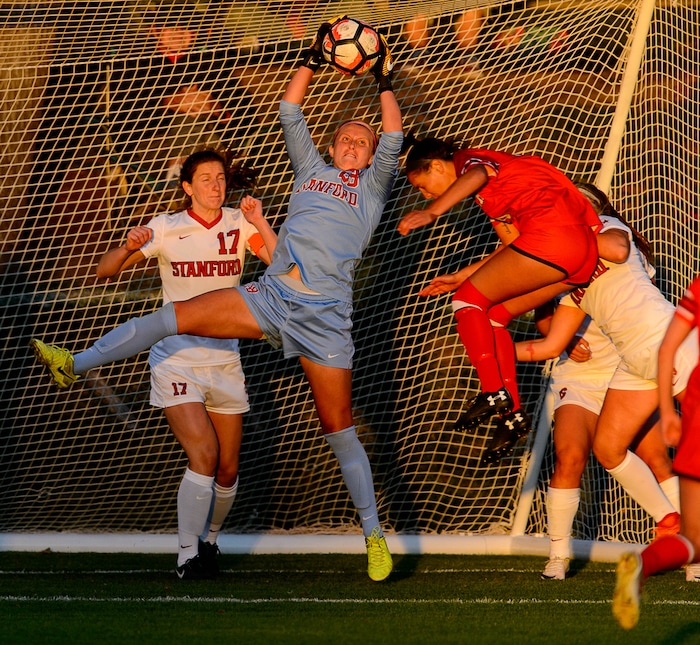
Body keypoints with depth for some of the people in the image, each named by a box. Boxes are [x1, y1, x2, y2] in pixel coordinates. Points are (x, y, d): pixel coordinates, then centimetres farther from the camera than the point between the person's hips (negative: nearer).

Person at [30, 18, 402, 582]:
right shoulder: (312, 170, 20)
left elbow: (393, 140, -4)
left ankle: (374, 534, 5)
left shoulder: (373, 185, 11)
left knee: (339, 426, -3)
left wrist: (386, 85, -1)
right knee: (175, 316, -11)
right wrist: (312, 61, 12)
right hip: (270, 295, 3)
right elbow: (290, 115, 16)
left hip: (324, 315, -3)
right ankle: (76, 364, -7)